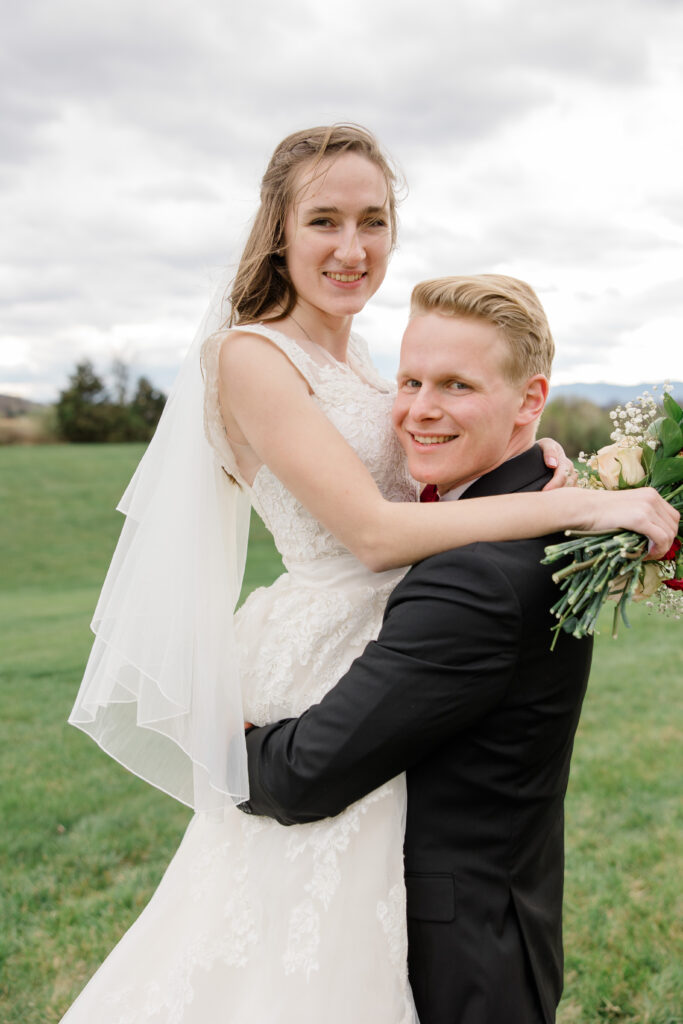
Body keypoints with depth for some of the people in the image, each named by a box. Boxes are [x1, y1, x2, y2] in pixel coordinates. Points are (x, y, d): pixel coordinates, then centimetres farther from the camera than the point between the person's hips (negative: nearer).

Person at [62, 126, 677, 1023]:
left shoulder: (353, 359, 12)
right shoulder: (253, 355, -15)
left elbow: (410, 486, 7)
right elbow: (374, 532, -23)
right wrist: (582, 506, -24)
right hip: (326, 657, -8)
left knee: (358, 937, 19)